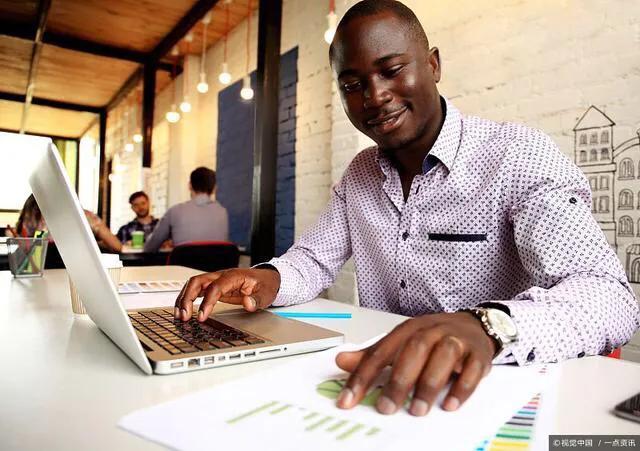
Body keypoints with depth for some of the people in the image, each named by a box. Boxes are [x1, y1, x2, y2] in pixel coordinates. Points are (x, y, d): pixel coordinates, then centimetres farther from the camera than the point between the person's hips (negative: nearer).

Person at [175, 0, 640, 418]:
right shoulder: (359, 174, 7)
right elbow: (314, 259, 10)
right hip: (379, 390, 4)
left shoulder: (518, 155, -12)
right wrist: (268, 279, -13)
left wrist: (488, 325, -41)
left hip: (496, 388, -3)